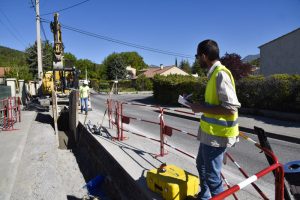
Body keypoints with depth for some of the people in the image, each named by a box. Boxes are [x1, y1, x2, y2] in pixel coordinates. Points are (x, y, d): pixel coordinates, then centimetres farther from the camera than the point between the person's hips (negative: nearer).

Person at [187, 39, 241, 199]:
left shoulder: (221, 74, -21)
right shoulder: (214, 73, 9)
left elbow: (230, 108, -26)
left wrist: (201, 108, -20)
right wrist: (200, 105, 10)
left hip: (217, 134, -10)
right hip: (210, 131, 10)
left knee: (212, 175, 6)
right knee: (201, 164, 26)